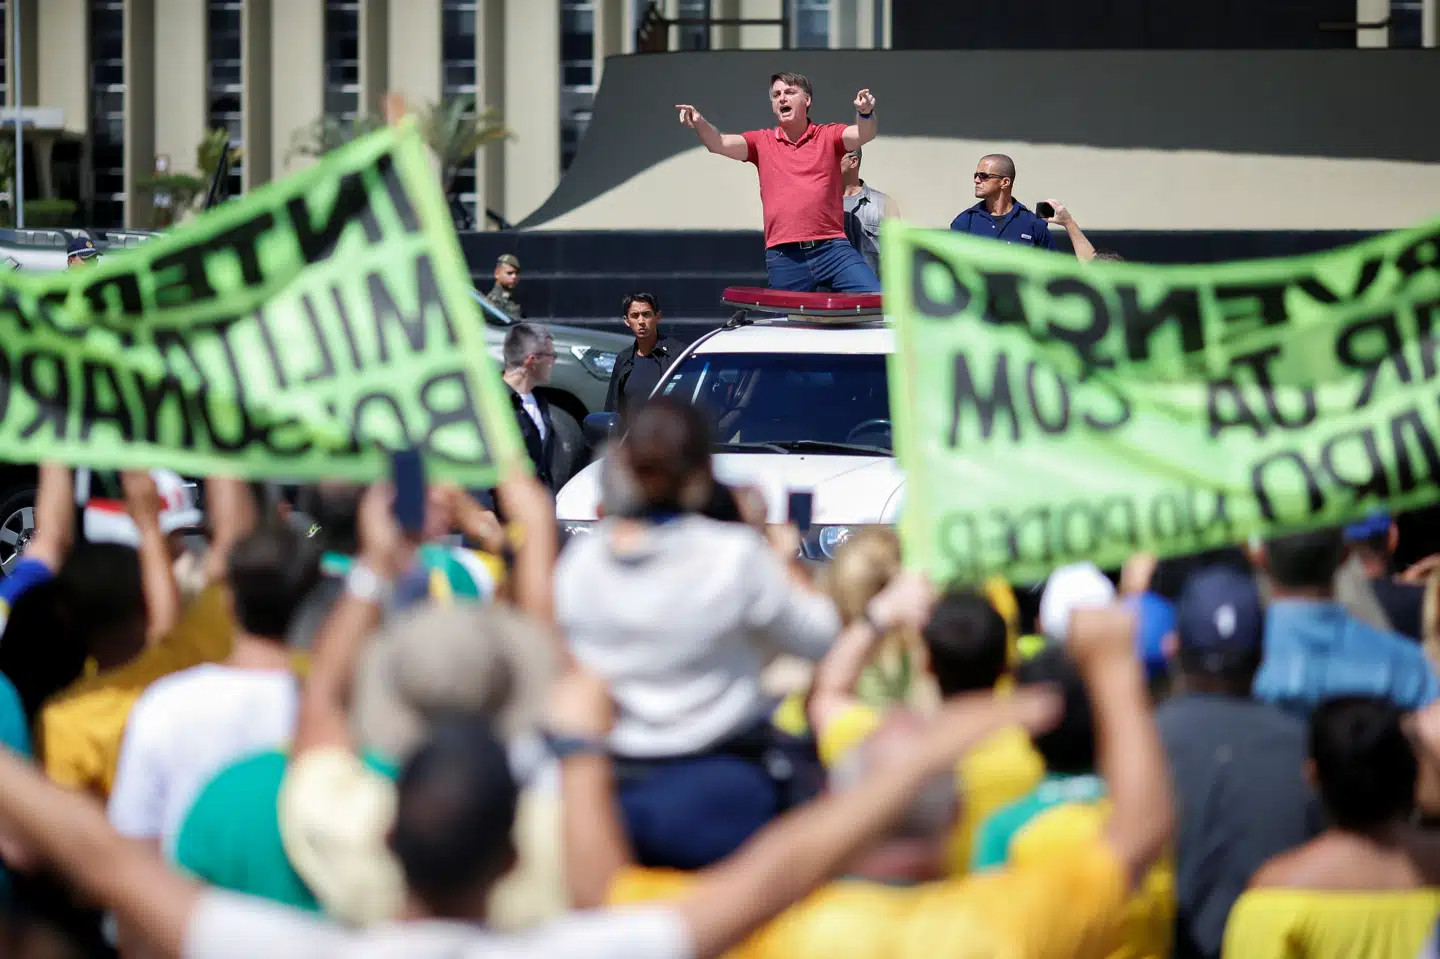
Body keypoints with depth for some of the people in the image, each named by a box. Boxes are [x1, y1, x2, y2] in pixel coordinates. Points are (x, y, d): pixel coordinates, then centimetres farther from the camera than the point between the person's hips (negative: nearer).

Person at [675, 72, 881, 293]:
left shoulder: (828, 136, 8)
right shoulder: (761, 142, 10)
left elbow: (862, 134, -8)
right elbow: (719, 144, -2)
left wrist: (865, 114, -32)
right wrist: (700, 124, -23)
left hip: (832, 249, -1)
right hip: (784, 258, 1)